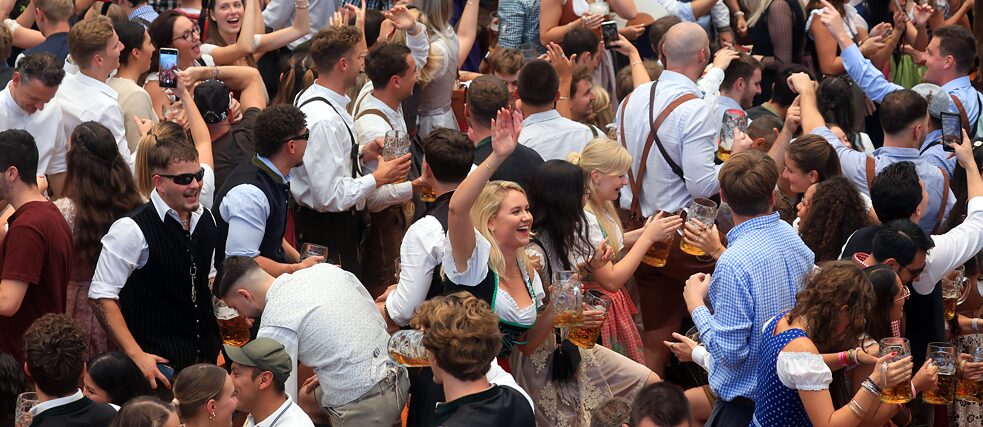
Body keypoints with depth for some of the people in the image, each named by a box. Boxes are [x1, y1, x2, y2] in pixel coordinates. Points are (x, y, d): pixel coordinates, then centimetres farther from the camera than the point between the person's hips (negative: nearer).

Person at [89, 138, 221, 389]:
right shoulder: (131, 230, -15)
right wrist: (136, 355, -20)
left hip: (206, 358, 6)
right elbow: (102, 298, -15)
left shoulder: (205, 219, 7)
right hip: (160, 364, -6)